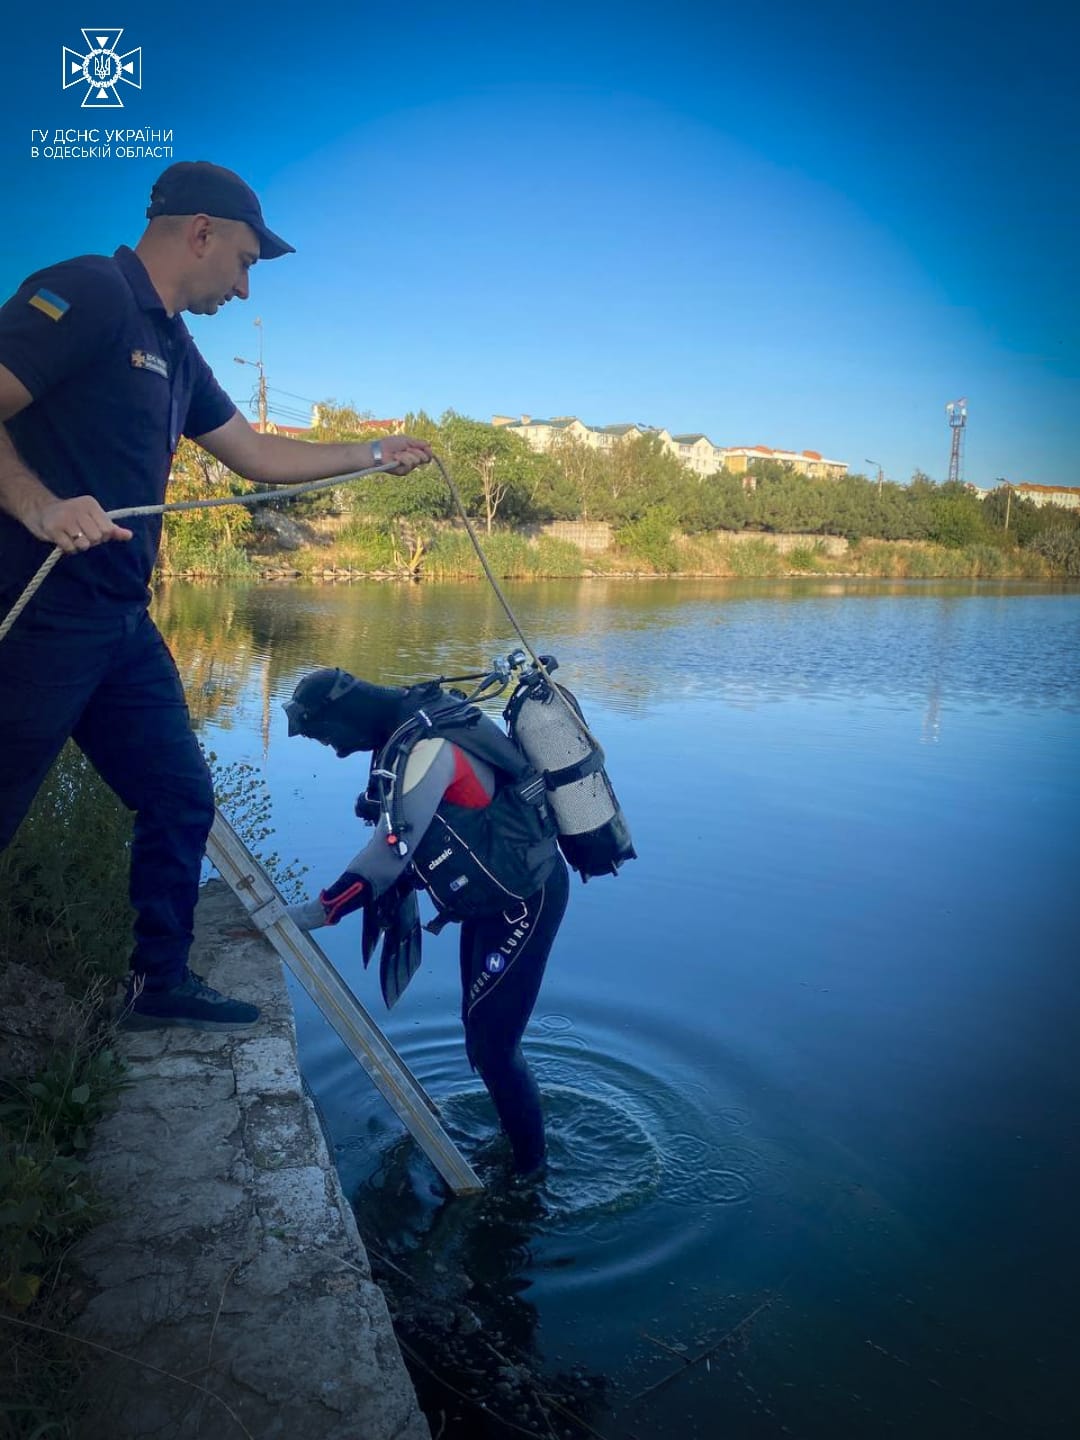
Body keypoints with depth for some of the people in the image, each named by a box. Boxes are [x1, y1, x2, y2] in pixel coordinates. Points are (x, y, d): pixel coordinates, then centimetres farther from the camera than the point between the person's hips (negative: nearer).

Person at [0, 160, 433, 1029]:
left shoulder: (172, 347, 18)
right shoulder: (87, 292, -10)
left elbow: (256, 454, 26)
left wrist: (375, 455, 30)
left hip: (121, 624, 9)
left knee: (181, 798, 12)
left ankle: (161, 983, 26)